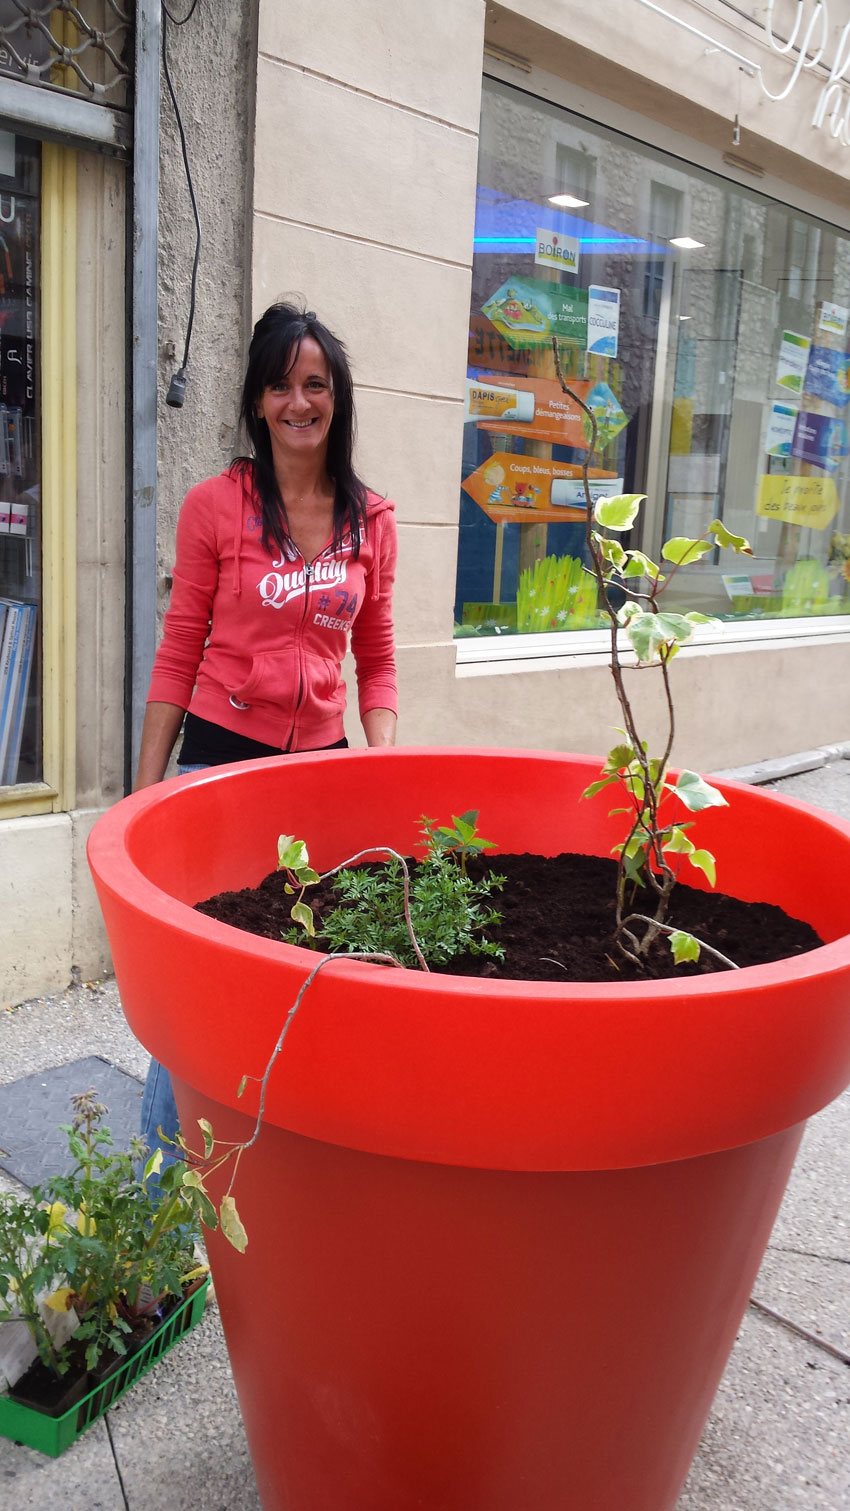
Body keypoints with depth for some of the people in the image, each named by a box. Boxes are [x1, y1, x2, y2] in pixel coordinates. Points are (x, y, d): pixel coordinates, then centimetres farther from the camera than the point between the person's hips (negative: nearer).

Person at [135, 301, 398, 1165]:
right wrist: (146, 787, -1)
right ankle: (162, 1173, 19)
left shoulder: (371, 521, 7)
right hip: (221, 753, -3)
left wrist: (381, 759, -2)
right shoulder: (215, 506, -3)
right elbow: (179, 652, 0)